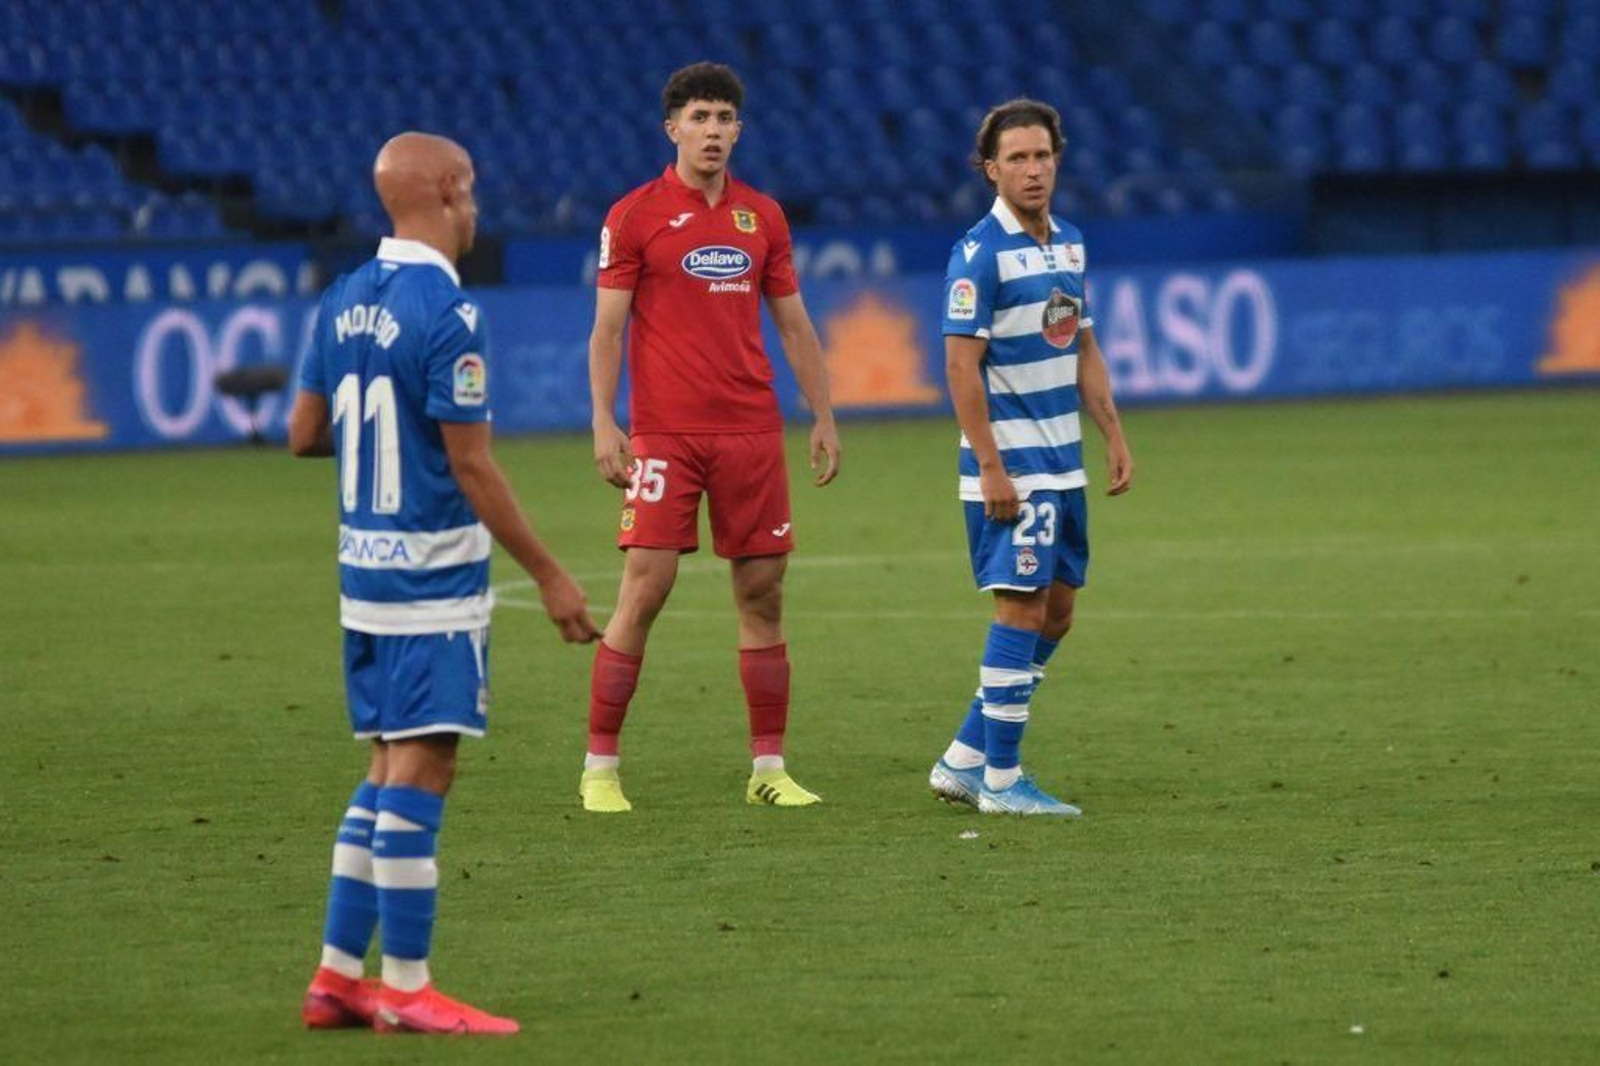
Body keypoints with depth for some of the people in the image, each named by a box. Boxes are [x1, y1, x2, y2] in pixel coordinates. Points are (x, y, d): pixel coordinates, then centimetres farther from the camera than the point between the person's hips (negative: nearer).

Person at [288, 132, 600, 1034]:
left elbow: (305, 434, 14)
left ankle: (339, 974, 15)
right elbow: (471, 463, -17)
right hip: (433, 575, -8)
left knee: (390, 767, 15)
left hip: (364, 567, 8)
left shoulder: (345, 302, 8)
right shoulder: (447, 313, -17)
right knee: (420, 768, -5)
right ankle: (405, 989, -3)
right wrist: (548, 574, -12)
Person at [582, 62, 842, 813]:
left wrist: (823, 419, 11)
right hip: (664, 434, -4)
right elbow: (607, 328, -3)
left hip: (751, 432, 4)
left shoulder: (762, 216, 11)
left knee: (763, 594, 4)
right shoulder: (636, 215, -1)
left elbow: (794, 326, 16)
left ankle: (768, 768, 11)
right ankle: (599, 766, -1)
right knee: (644, 590, -8)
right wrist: (604, 424, -11)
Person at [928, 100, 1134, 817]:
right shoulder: (980, 252, -13)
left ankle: (964, 760, 16)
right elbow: (961, 364, -16)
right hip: (1011, 465, -8)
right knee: (1022, 607, -8)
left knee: (1057, 610, 9)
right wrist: (989, 468, -20)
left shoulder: (1067, 244, 11)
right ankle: (1000, 779, -2)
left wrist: (1114, 436, 14)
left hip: (1063, 461, 8)